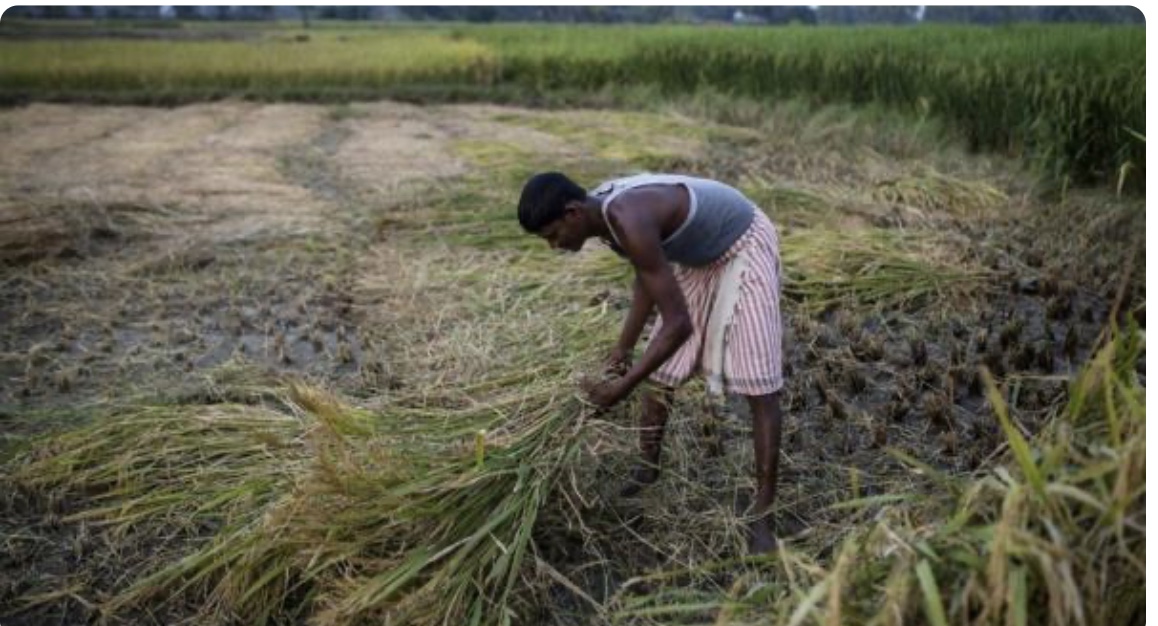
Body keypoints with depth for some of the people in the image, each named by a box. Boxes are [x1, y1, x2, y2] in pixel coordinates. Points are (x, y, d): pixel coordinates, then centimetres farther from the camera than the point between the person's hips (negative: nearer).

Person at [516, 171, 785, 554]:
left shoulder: (630, 222, -37)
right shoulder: (601, 211, -10)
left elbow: (679, 324, -35)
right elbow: (648, 280, 6)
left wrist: (623, 386, -28)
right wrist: (623, 350, 8)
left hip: (744, 247, -8)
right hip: (698, 254, 9)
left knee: (759, 385, -10)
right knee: (658, 369, 11)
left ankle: (763, 516, -1)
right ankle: (648, 466, 30)